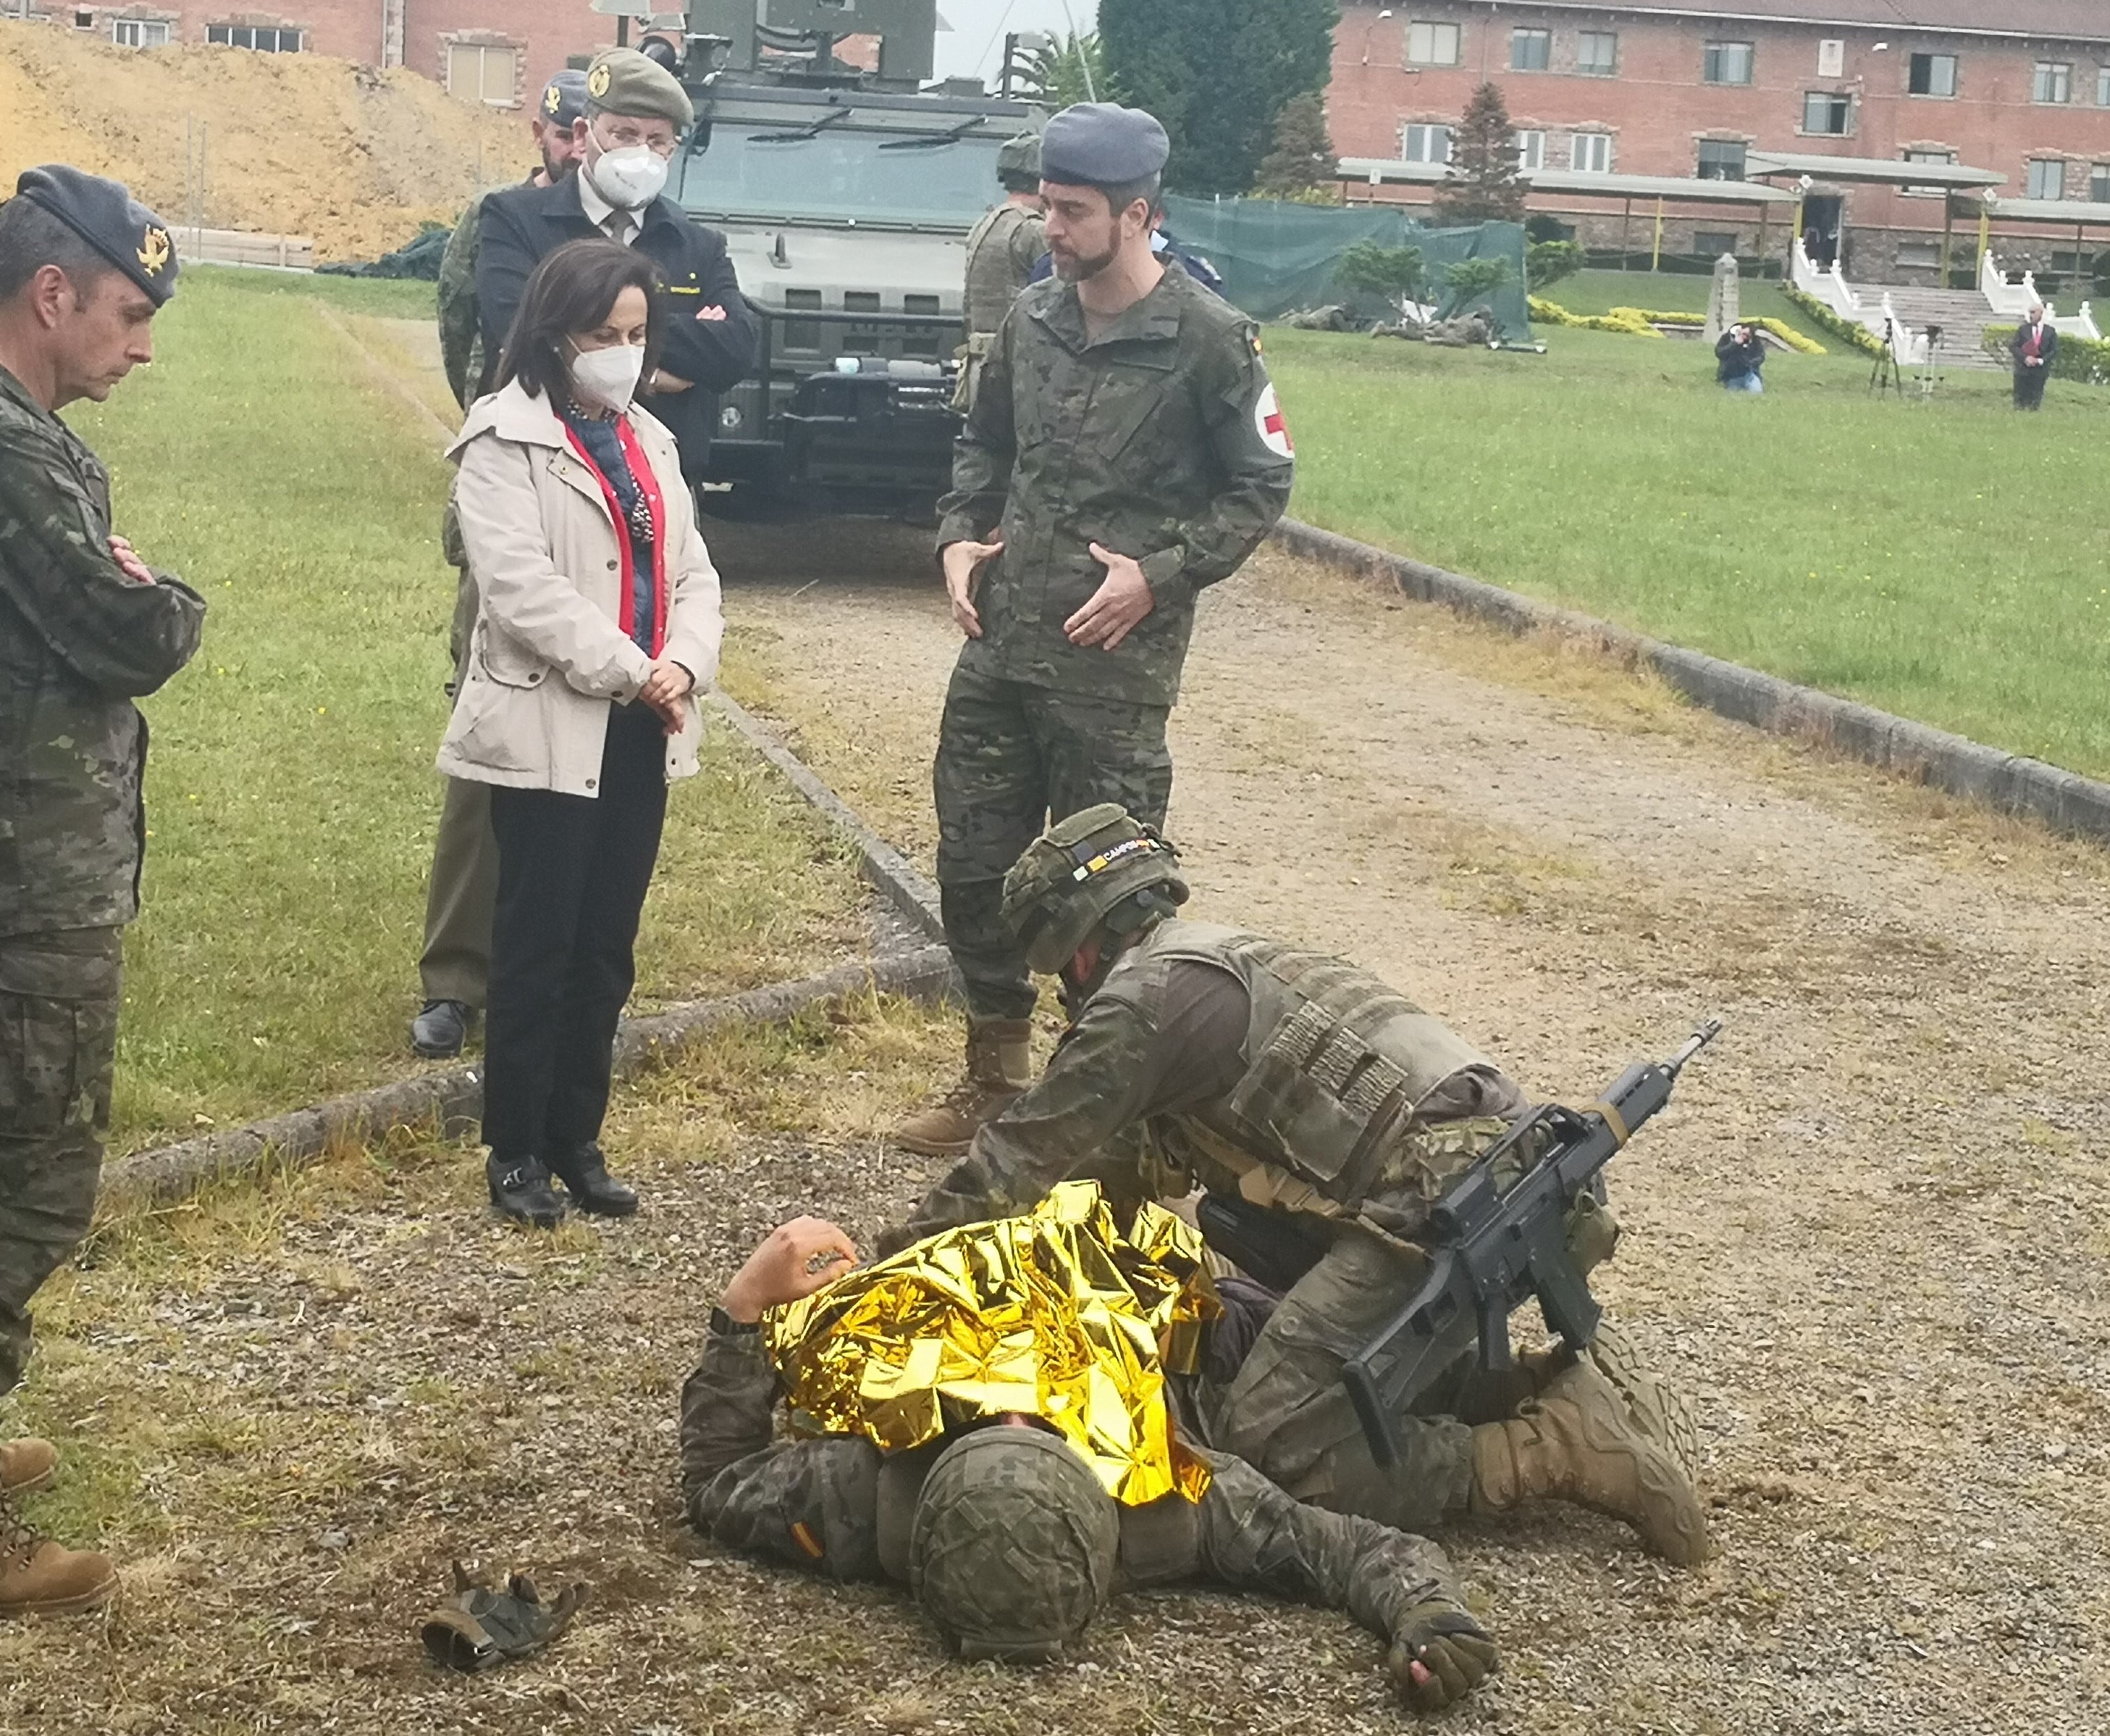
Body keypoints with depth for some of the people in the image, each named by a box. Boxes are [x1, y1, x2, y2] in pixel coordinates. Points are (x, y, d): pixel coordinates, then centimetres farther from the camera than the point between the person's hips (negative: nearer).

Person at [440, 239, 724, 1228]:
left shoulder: (651, 442, 16)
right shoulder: (504, 441, -7)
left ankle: (577, 1141, 20)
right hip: (549, 729, -6)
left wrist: (684, 665, -9)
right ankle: (515, 1151, 9)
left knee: (606, 948, 10)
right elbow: (522, 587, -17)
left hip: (641, 732, 6)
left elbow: (691, 574, 11)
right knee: (537, 945, 0)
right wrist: (632, 672, -17)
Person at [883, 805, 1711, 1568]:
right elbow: (1143, 1158, 38)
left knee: (1268, 1450, -11)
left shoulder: (1145, 997, -2)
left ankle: (1566, 1449, -12)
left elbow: (1022, 1157, 4)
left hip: (1440, 1203, -10)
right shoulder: (1222, 958, 28)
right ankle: (1575, 1401, 11)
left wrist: (894, 1261, 17)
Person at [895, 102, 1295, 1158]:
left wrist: (1159, 573, -13)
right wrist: (960, 535, 4)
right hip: (999, 645, 6)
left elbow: (1260, 488, -4)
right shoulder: (1032, 319, 7)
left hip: (1116, 664, -6)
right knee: (972, 862, 12)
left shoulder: (1208, 338, -9)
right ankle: (994, 1076, 28)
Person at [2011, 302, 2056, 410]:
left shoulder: (2050, 331, 3)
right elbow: (2012, 346, 0)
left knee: (2035, 402, 2)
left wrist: (2041, 361, -12)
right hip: (2022, 370, 0)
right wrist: (2025, 358, -14)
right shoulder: (2023, 329, 5)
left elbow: (2054, 350, 2)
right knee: (2020, 401, 1)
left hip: (2040, 370, 0)